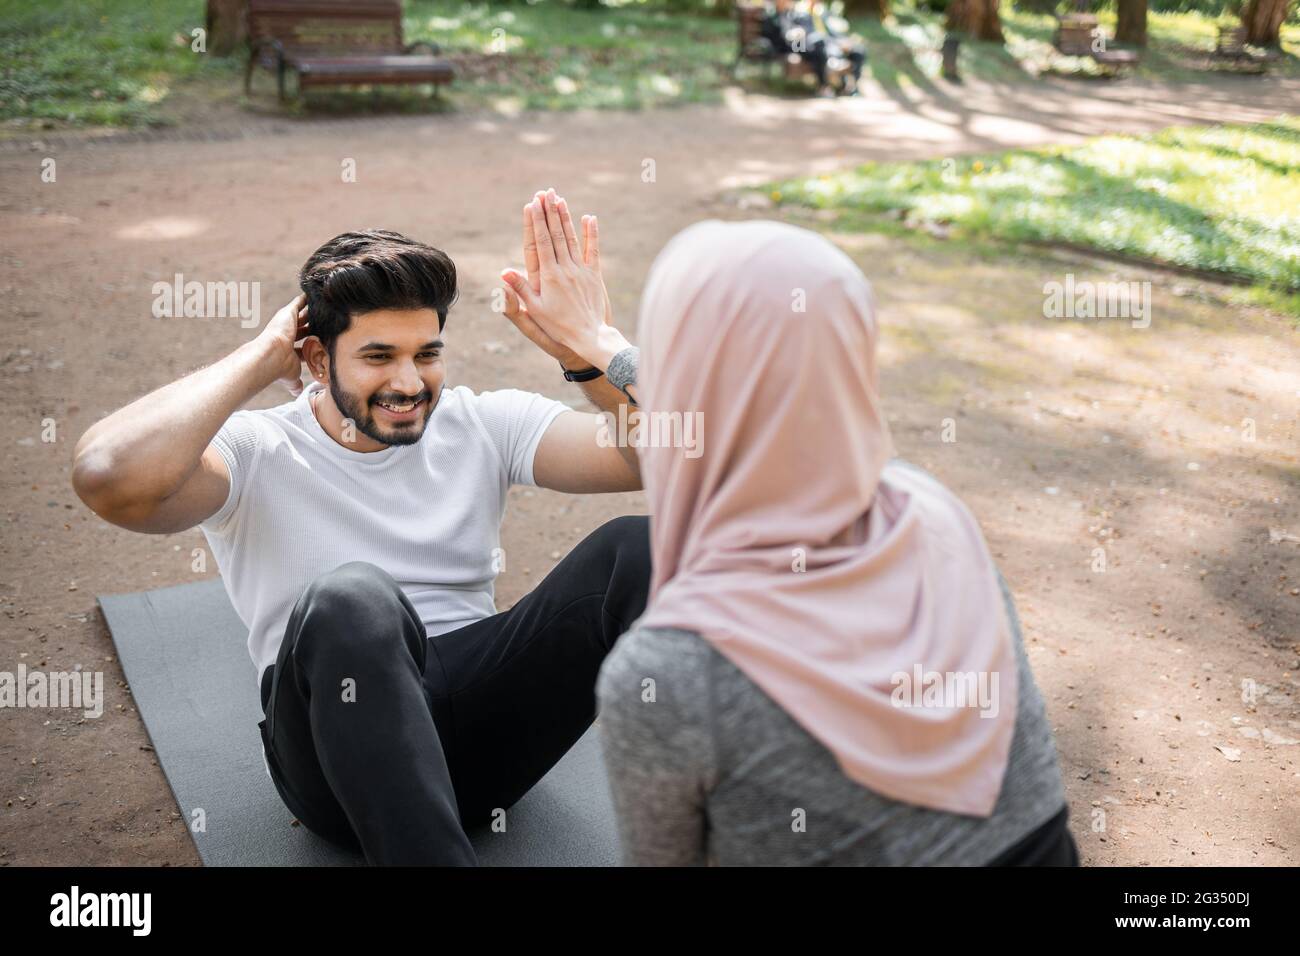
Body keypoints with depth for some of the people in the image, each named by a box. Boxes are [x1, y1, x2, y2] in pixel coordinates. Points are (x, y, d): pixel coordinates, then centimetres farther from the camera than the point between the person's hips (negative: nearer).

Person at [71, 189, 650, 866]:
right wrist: (261, 357, -13)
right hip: (340, 747, -3)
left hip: (484, 727, 4)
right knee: (349, 597, -37)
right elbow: (108, 478, -24)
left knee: (635, 547, -20)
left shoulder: (482, 424, 8)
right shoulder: (257, 454, 0)